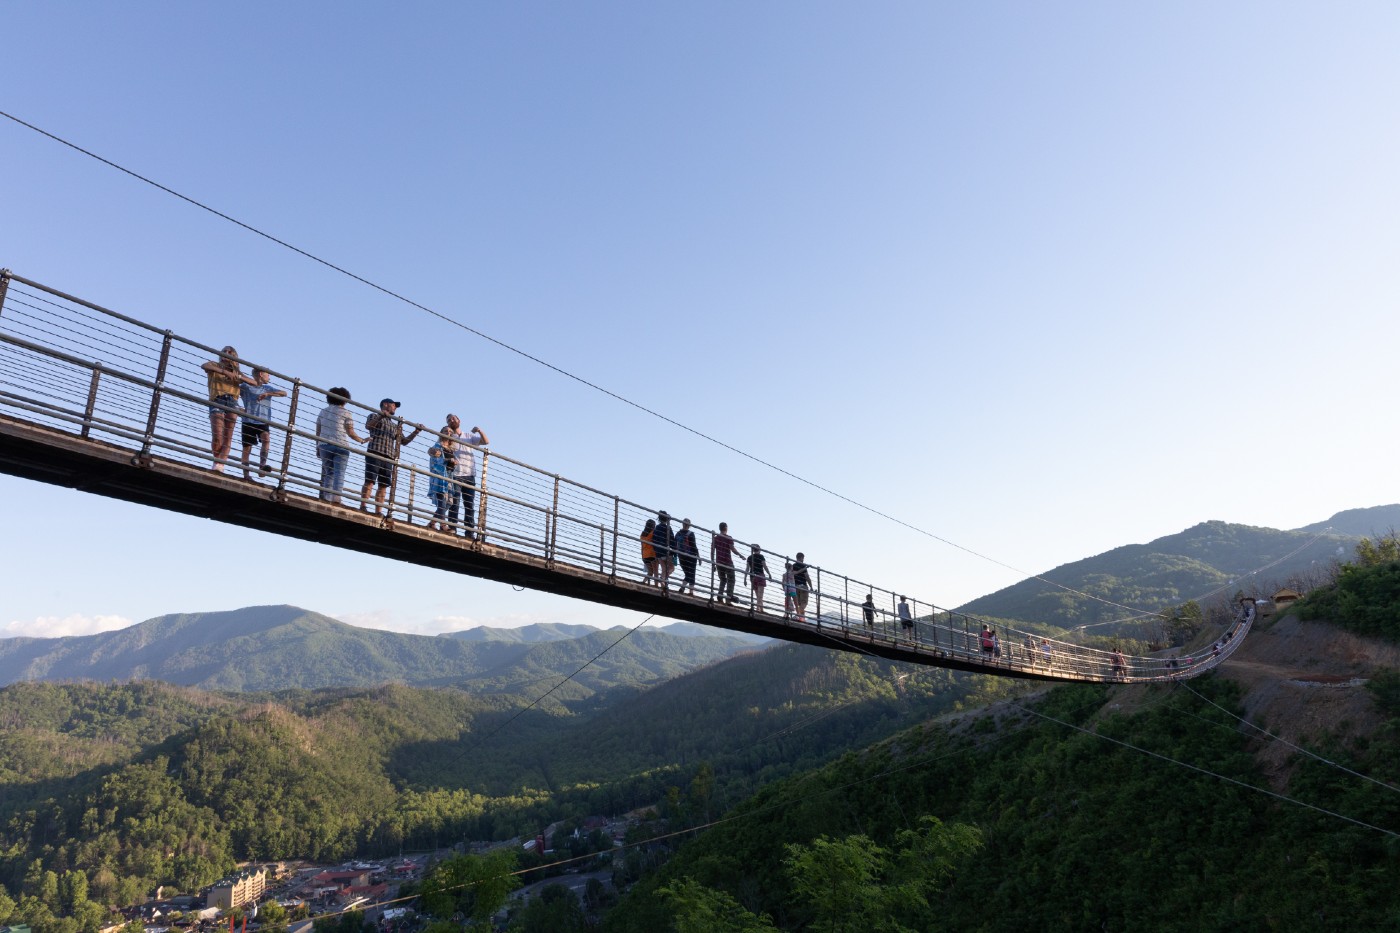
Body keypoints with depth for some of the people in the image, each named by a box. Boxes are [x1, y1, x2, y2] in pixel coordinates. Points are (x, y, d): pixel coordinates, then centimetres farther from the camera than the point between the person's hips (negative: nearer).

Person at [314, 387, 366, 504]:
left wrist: (318, 447, 19)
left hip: (324, 445, 5)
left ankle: (326, 497, 1)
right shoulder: (345, 413, 0)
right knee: (339, 473, -8)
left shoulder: (323, 411, 15)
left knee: (328, 473, 10)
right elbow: (351, 433, -3)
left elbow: (317, 432, 14)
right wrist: (362, 440, 11)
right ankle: (336, 498, -19)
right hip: (340, 446, -5)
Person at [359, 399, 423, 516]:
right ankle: (363, 506, -17)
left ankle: (378, 511, -3)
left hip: (389, 458, 6)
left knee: (383, 485, -1)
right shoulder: (375, 416, 12)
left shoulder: (395, 426, 28)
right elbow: (368, 426, -9)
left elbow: (404, 442, 24)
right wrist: (381, 416, -22)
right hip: (375, 453, -6)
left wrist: (416, 432, 13)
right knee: (370, 481, -13)